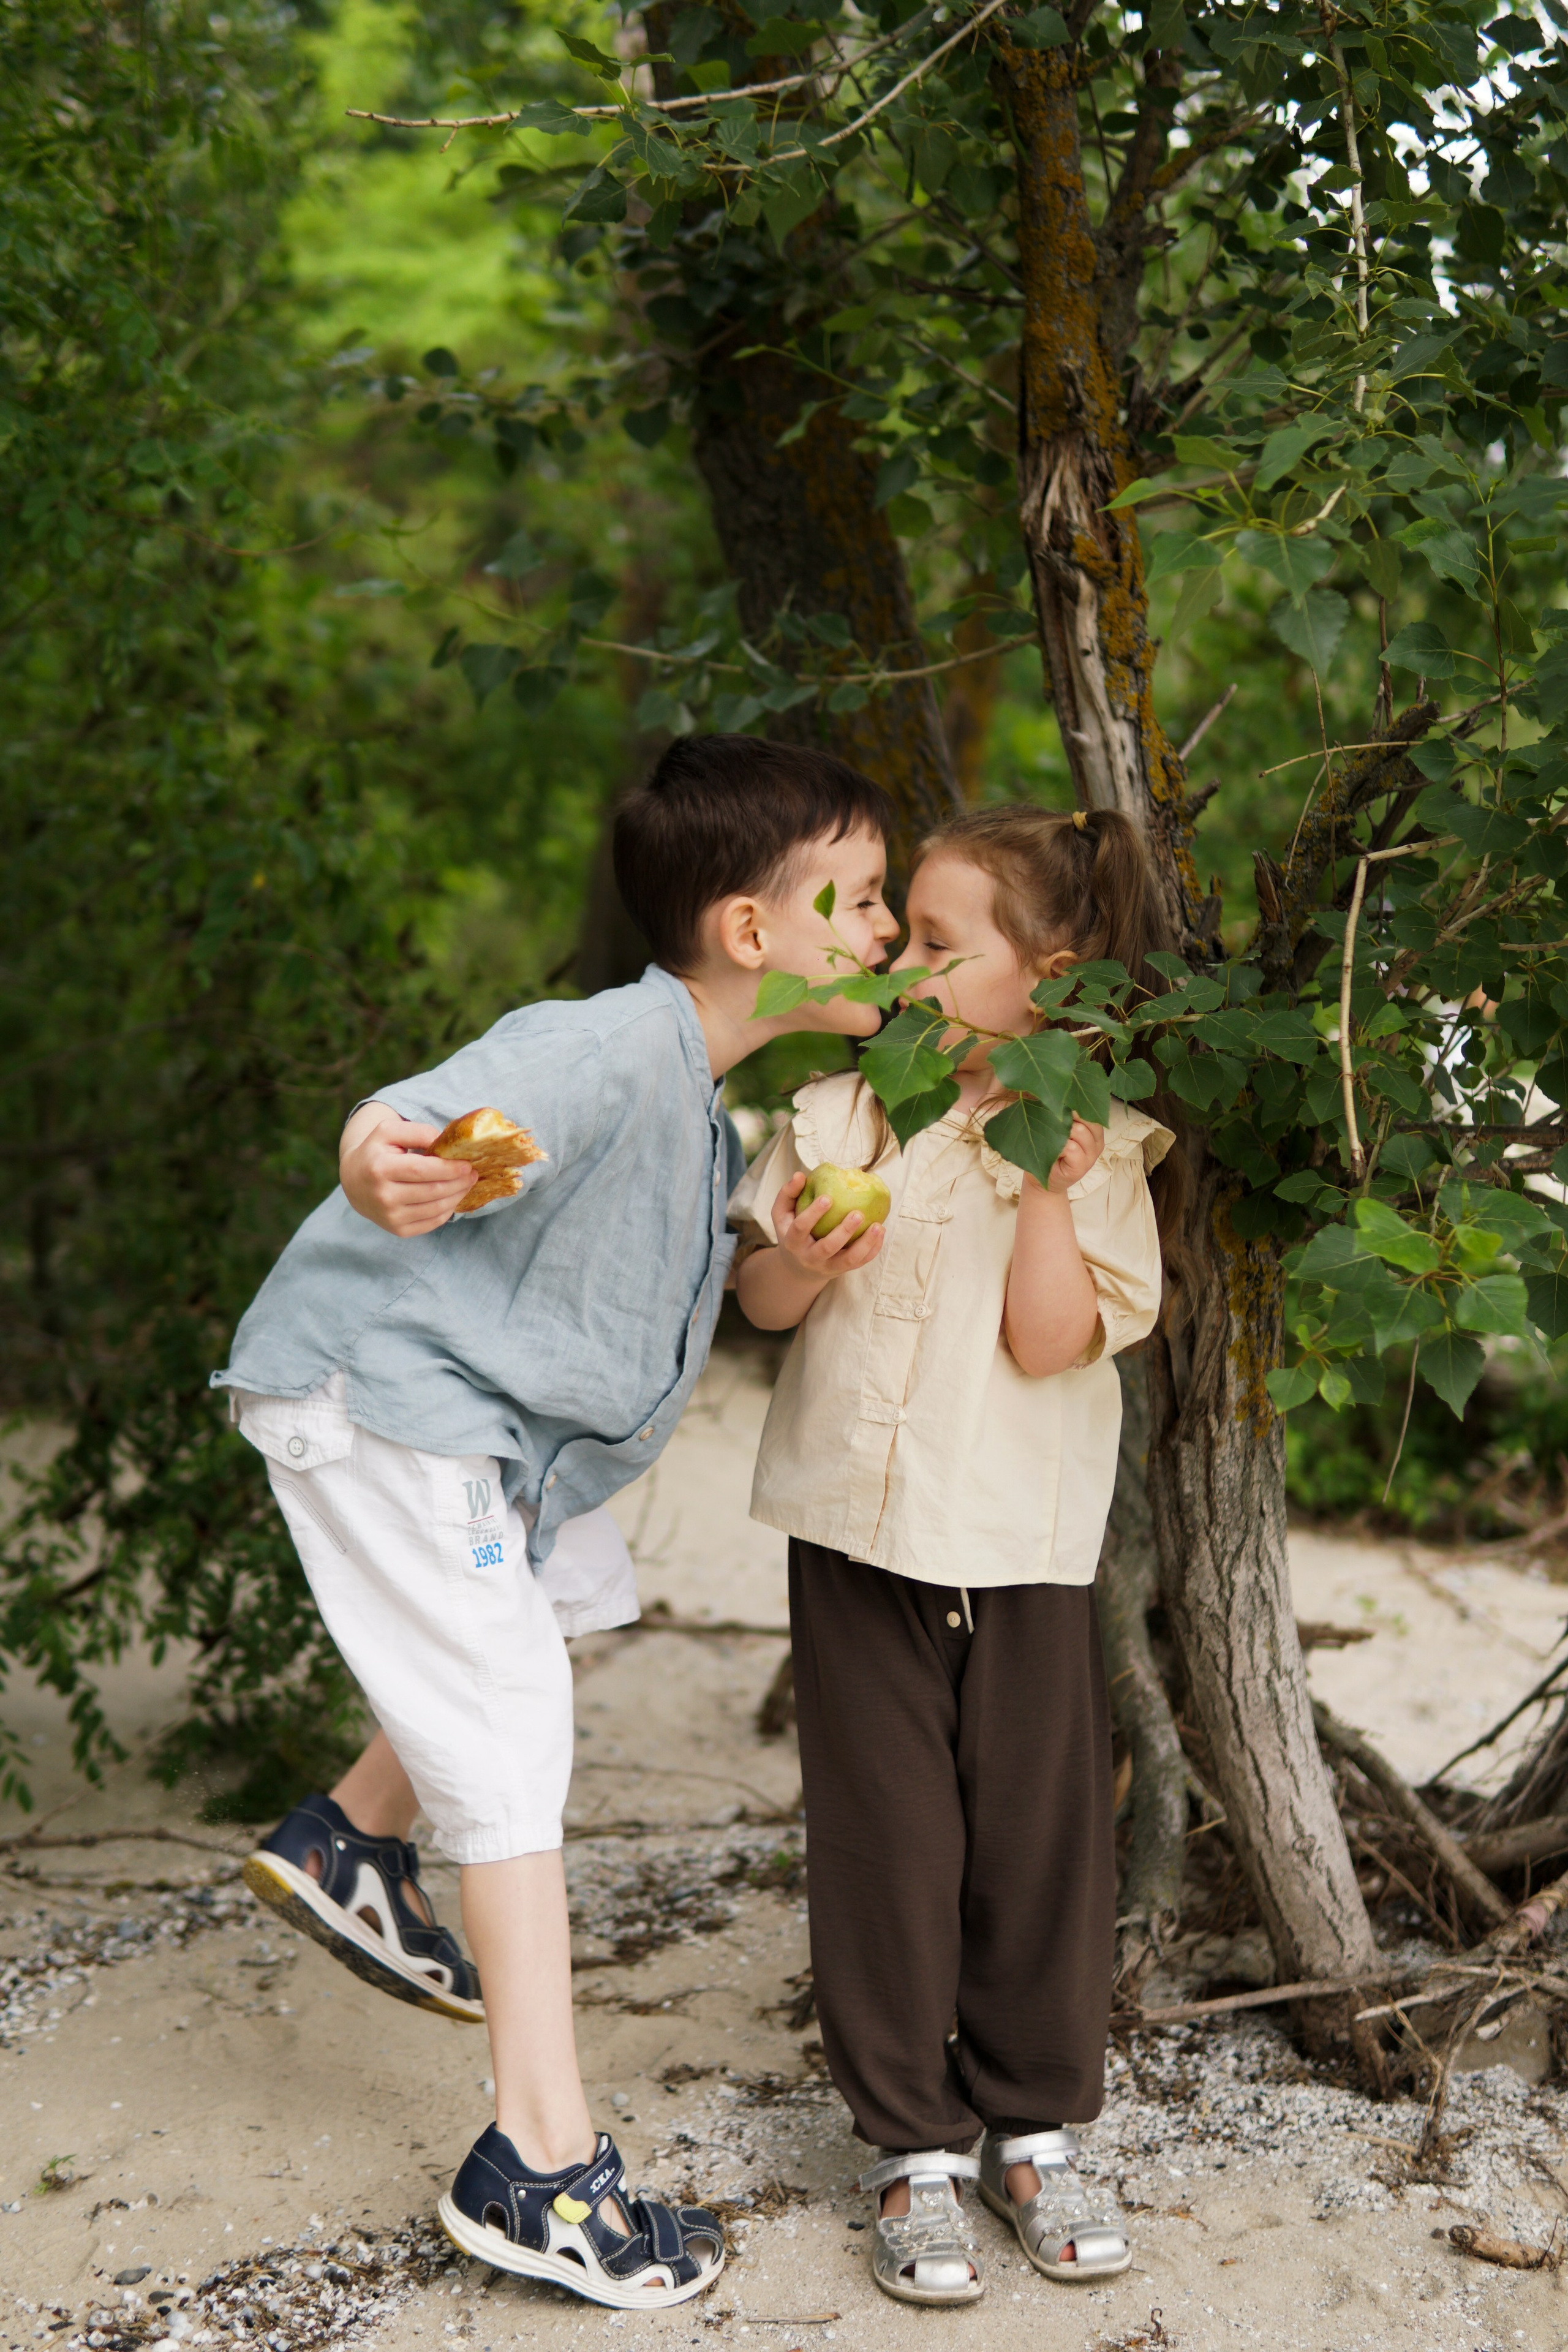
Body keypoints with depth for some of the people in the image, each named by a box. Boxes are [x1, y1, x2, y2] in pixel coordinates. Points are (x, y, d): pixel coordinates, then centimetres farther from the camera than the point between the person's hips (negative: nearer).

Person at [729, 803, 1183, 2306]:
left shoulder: (1094, 1143, -5)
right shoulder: (844, 1108, 3)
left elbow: (1051, 1340, -14)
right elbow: (758, 1299, 5)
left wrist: (1049, 1182, -21)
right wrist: (799, 1263, -16)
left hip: (1021, 1545, -2)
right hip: (857, 1530, 2)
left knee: (1039, 1832, 6)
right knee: (887, 1842, 6)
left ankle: (1032, 2128, 25)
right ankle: (911, 2145, 18)